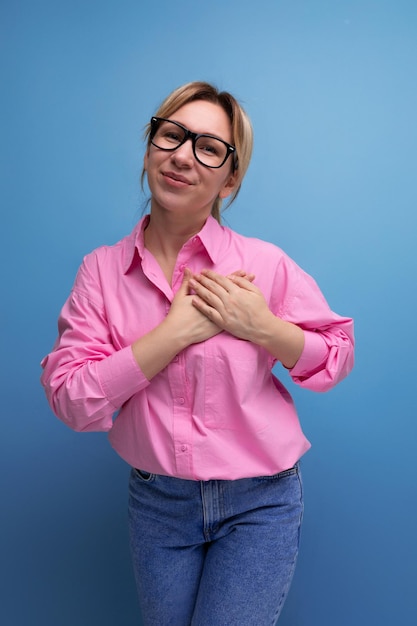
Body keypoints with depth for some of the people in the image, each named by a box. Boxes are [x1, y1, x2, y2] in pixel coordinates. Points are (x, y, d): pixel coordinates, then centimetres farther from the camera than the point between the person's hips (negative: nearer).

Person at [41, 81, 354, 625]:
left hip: (259, 503, -2)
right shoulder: (101, 270, -6)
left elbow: (337, 357, -3)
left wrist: (262, 327, -21)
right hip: (156, 502, 3)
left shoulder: (265, 264, -11)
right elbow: (71, 400, -14)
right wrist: (176, 332, -22)